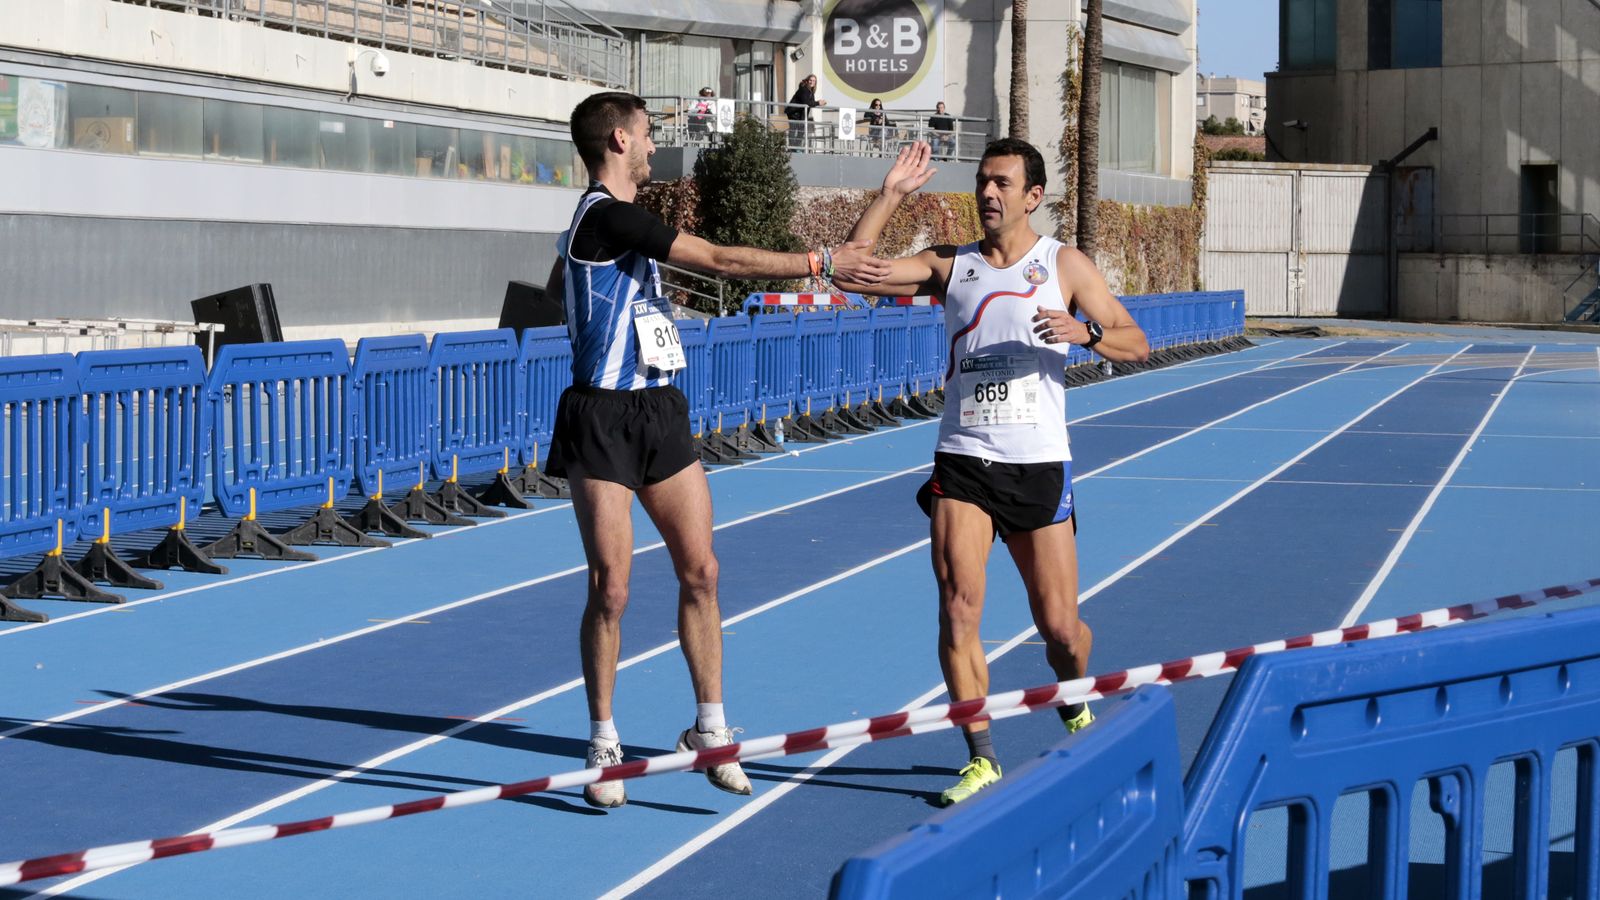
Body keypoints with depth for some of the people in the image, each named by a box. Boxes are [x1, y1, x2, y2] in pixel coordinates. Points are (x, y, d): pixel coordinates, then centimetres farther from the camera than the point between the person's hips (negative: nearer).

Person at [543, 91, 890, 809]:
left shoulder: (607, 217, 16)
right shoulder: (606, 215, -15)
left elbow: (557, 288, 35)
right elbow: (719, 260, -18)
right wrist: (821, 262, -14)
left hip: (660, 412, 9)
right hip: (604, 420, -9)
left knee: (700, 571, 4)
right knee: (611, 589, -5)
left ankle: (710, 727, 13)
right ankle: (604, 746, 8)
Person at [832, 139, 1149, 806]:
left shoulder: (1063, 265, 4)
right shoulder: (950, 266, 8)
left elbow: (1136, 344, 1)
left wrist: (1085, 332, -20)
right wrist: (892, 194, -6)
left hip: (1038, 466, -1)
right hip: (962, 461, 1)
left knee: (1059, 629, 3)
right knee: (958, 606, -14)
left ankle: (1076, 709, 36)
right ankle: (981, 758, -7)